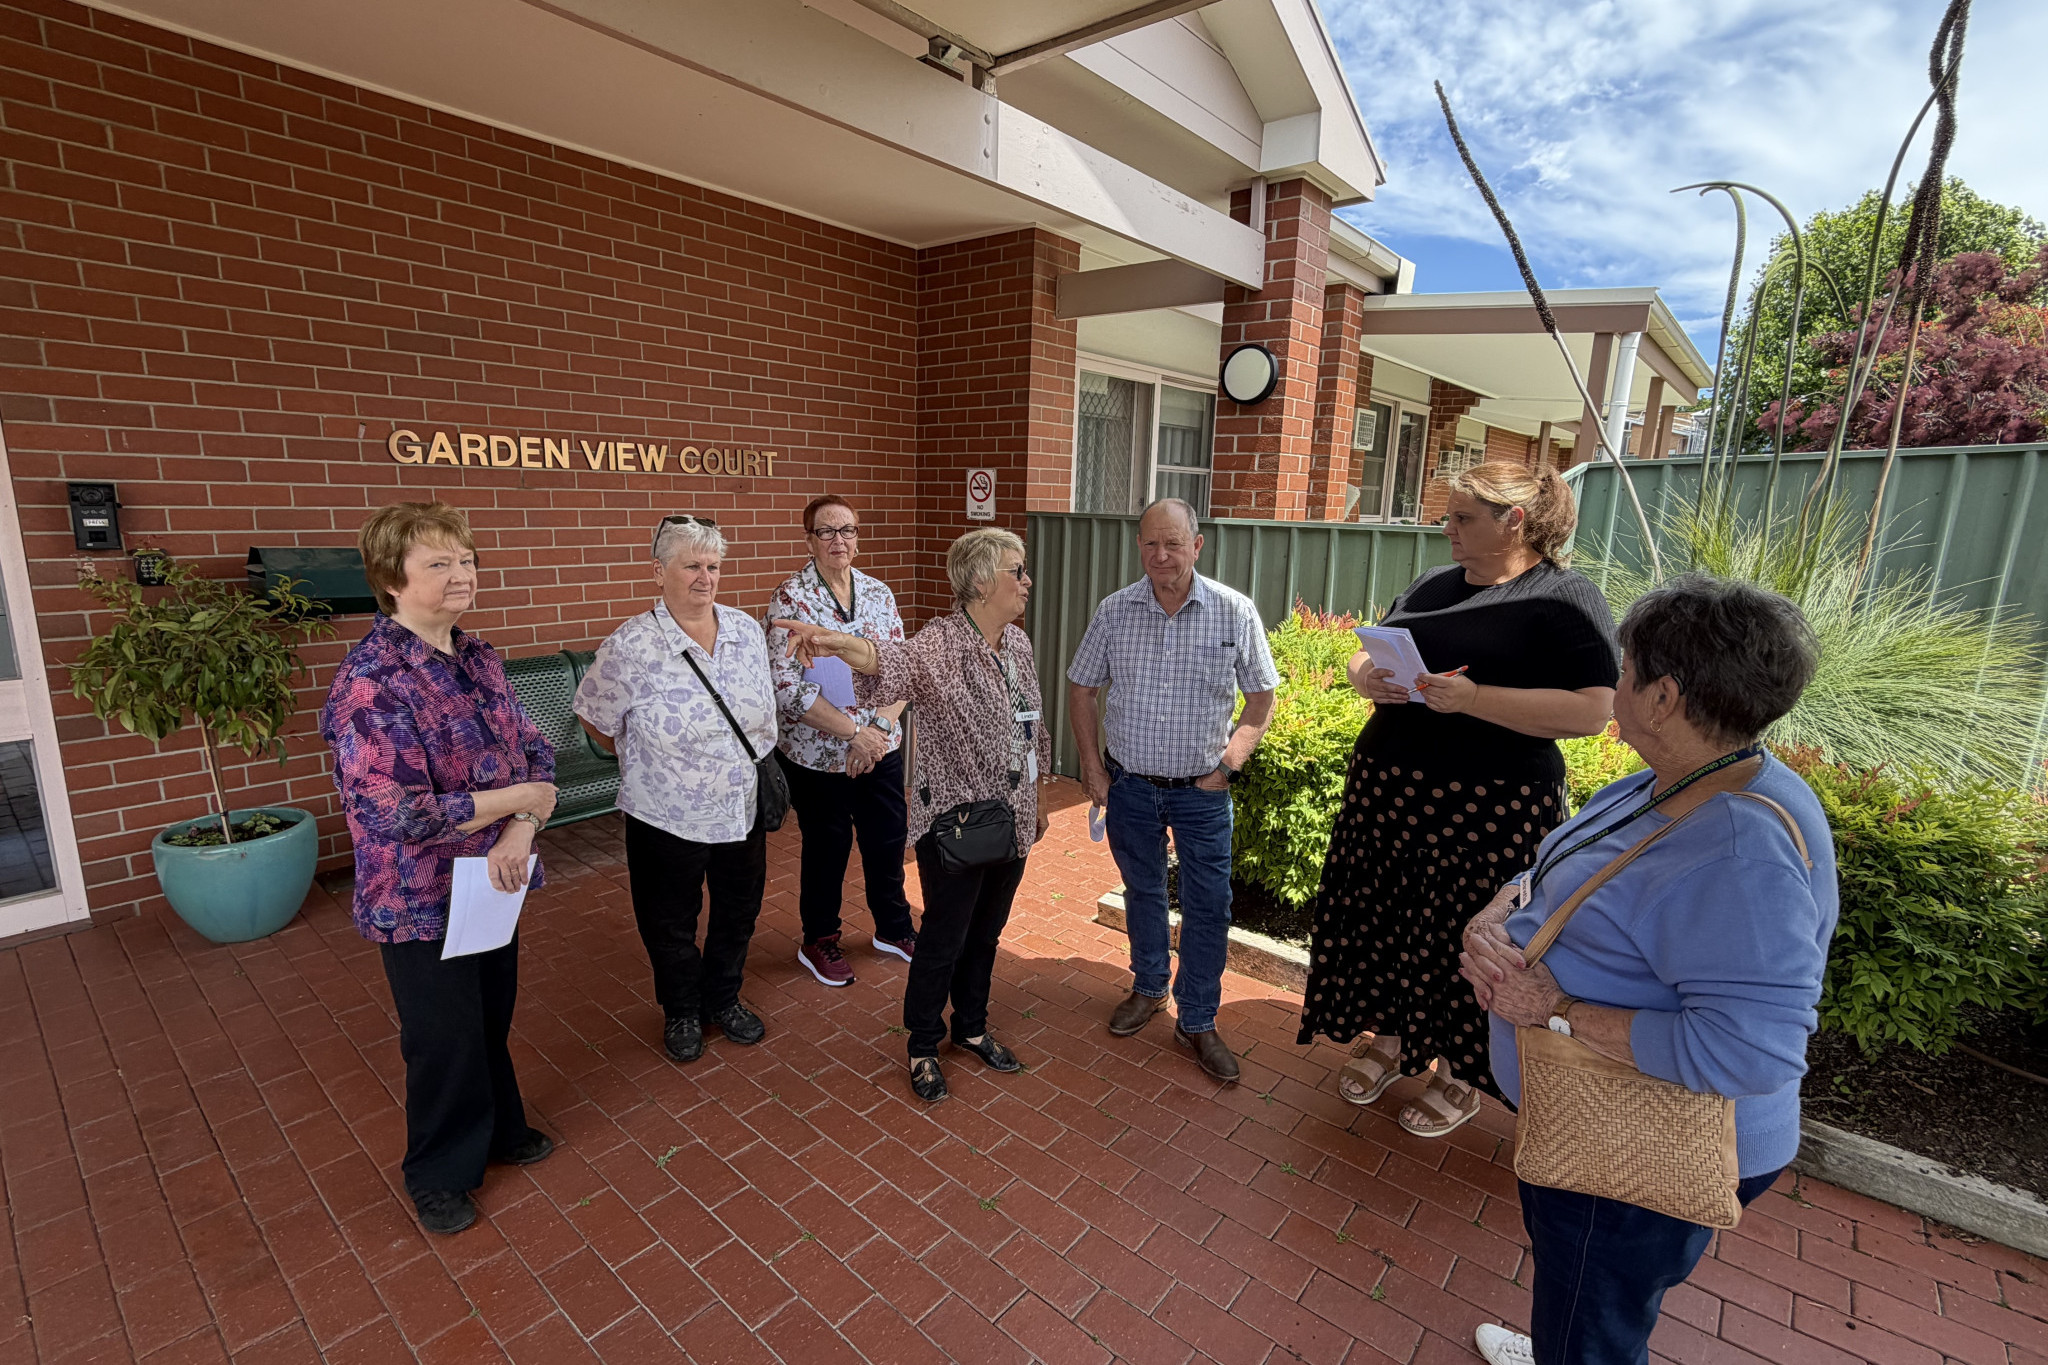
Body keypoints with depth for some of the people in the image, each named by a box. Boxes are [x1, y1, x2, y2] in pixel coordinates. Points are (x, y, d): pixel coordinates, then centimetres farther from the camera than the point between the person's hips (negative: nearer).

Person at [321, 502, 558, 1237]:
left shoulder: (478, 658, 0)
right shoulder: (370, 681, -23)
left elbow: (535, 751, 0)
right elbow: (402, 814, -28)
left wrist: (519, 833, -17)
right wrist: (519, 797, -18)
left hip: (493, 883, 6)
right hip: (422, 901, -6)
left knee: (492, 1018, 23)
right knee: (445, 1039, 13)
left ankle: (497, 1128, 47)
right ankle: (439, 1173, 38)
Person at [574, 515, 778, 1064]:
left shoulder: (748, 631, -4)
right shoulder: (631, 647, -18)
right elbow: (596, 722, -5)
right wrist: (644, 758, 3)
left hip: (743, 811, 4)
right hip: (668, 818, -4)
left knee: (738, 915, 21)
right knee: (671, 925, 17)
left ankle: (723, 999, 47)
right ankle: (681, 1012, 44)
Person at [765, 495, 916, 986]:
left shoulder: (879, 592, 3)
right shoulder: (791, 598, -11)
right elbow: (786, 686, -17)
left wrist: (878, 729, -12)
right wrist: (854, 731, -18)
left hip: (882, 748, 4)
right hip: (819, 756, -4)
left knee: (888, 839, 16)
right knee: (827, 849, 12)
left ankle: (894, 927, 39)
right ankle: (818, 941, 34)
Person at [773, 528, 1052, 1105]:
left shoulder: (1018, 643, 5)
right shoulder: (941, 644, -20)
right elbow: (895, 662, -43)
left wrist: (1036, 800, 19)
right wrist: (834, 640, -64)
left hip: (1011, 819, 7)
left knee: (986, 931, 21)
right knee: (944, 937, 8)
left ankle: (972, 1026, 43)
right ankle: (922, 1046, 31)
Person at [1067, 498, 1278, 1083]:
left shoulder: (1235, 612, -10)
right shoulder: (1115, 611, -5)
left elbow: (1261, 696, -1)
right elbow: (1081, 688, 4)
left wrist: (1230, 761, -10)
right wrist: (1092, 766, 0)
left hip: (1201, 790, -1)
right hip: (1129, 785, 2)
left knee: (1209, 905, 4)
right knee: (1142, 891, 18)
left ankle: (1197, 1021, 24)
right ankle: (1149, 988, 42)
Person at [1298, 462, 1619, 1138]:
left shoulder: (1565, 598, -8)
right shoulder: (1433, 584, 12)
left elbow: (1592, 710, -18)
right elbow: (1365, 655, 16)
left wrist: (1474, 699, -25)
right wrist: (1366, 675, -8)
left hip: (1489, 809, -6)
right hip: (1387, 787, 6)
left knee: (1466, 935, 6)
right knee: (1379, 916, 14)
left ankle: (1461, 1072, 30)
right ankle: (1386, 1038, 37)